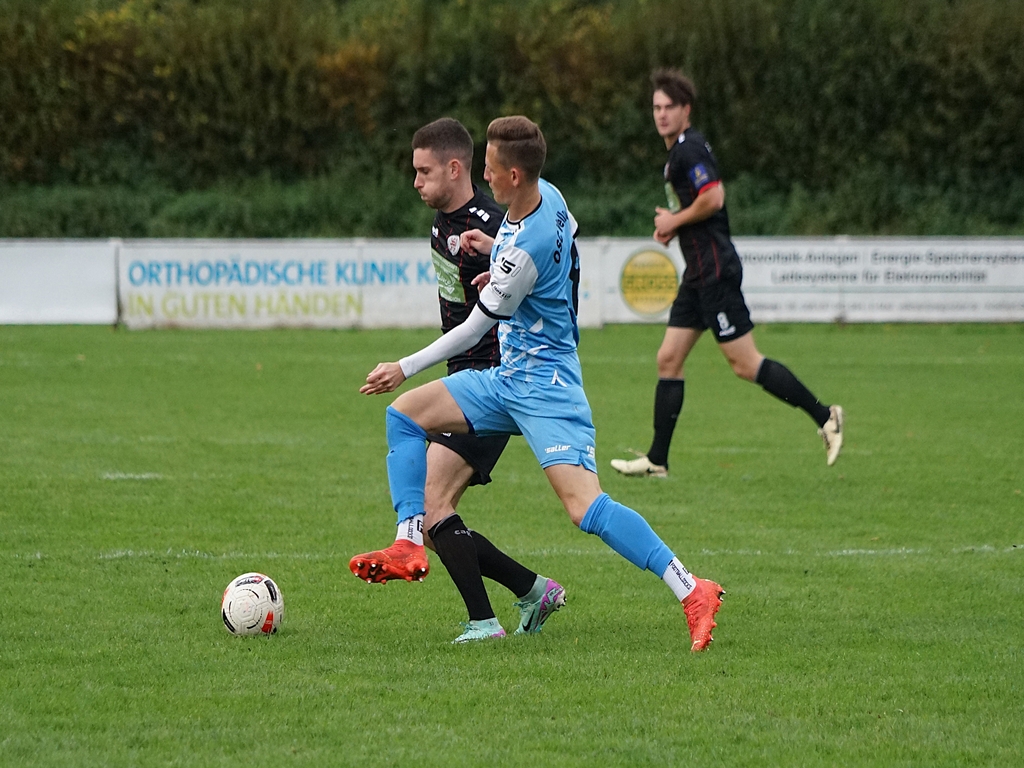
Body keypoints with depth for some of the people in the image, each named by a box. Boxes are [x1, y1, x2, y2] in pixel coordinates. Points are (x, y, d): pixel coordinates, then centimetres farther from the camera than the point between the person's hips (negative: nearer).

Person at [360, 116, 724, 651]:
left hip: (543, 386, -11)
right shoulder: (547, 195, 0)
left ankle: (691, 593, -20)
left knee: (584, 506, -21)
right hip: (508, 379, 11)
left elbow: (475, 328, -15)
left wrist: (405, 368, -4)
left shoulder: (525, 250, -26)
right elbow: (568, 241, 23)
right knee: (404, 416, 7)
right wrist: (494, 248, 8)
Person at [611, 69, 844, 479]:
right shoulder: (678, 151, 18)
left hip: (715, 271, -10)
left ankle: (824, 415, -3)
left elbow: (714, 198, -25)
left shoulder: (690, 149, -13)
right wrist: (672, 226, 13)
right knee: (668, 360, 7)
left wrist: (675, 221, -12)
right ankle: (657, 460, 9)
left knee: (745, 363, -10)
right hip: (699, 272, 10)